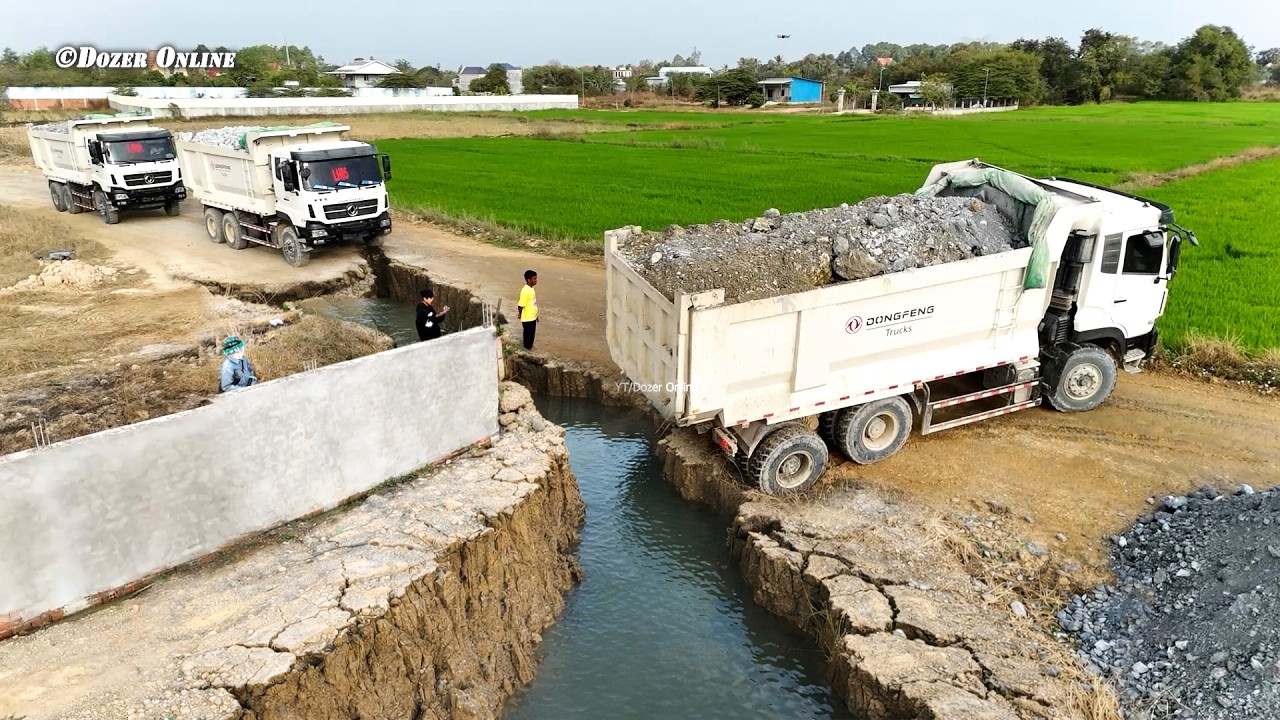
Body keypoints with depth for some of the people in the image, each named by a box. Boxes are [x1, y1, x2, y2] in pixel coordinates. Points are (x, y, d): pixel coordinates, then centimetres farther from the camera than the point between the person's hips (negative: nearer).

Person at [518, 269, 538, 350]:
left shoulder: (531, 288, 2)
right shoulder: (525, 291, -28)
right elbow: (520, 305, -24)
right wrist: (521, 315, -8)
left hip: (533, 316, 8)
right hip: (527, 318, -8)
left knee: (532, 332, 22)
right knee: (528, 333, 10)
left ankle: (530, 345, 40)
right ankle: (527, 347, 28)